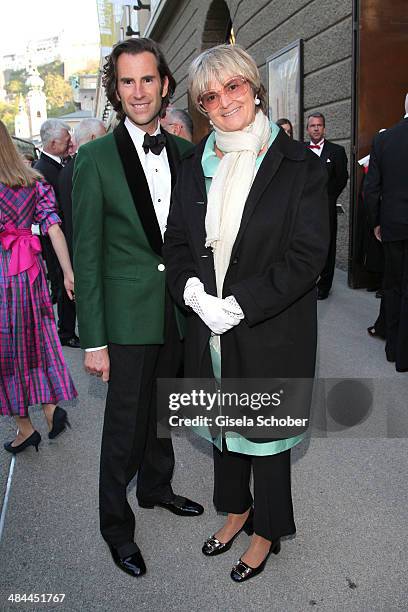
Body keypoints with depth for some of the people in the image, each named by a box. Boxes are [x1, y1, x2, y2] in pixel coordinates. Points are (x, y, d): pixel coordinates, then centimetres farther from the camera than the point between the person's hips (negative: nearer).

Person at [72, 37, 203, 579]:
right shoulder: (96, 158, -9)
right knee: (125, 428, 6)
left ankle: (156, 487, 46)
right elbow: (87, 255, -10)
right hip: (129, 316, -4)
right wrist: (94, 340, -13)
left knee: (162, 411, 21)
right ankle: (116, 525, 29)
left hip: (179, 311, 5)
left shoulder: (185, 153, 4)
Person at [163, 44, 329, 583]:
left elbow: (308, 254, -15)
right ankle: (236, 508, 46)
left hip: (270, 331, -4)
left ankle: (267, 532, 36)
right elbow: (176, 241, 8)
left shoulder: (299, 165, -10)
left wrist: (238, 305, -20)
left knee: (266, 430, 12)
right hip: (210, 329, 5)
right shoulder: (194, 166, 5)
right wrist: (193, 290, -12)